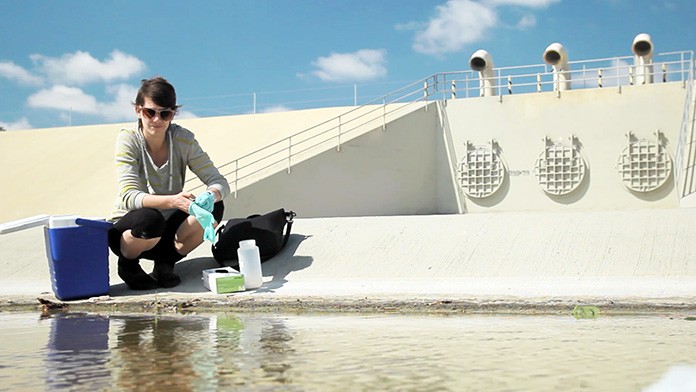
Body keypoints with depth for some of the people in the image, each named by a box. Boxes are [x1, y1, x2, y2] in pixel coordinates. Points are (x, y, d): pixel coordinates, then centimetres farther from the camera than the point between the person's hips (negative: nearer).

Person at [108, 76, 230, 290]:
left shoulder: (183, 139, -7)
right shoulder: (128, 139, -15)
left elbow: (219, 182, -11)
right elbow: (129, 197, -27)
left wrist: (210, 196, -36)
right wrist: (172, 201, -45)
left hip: (168, 232, 3)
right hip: (128, 229, -3)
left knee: (213, 208, -22)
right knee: (150, 219, -36)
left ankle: (166, 261, -2)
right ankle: (128, 264, -4)